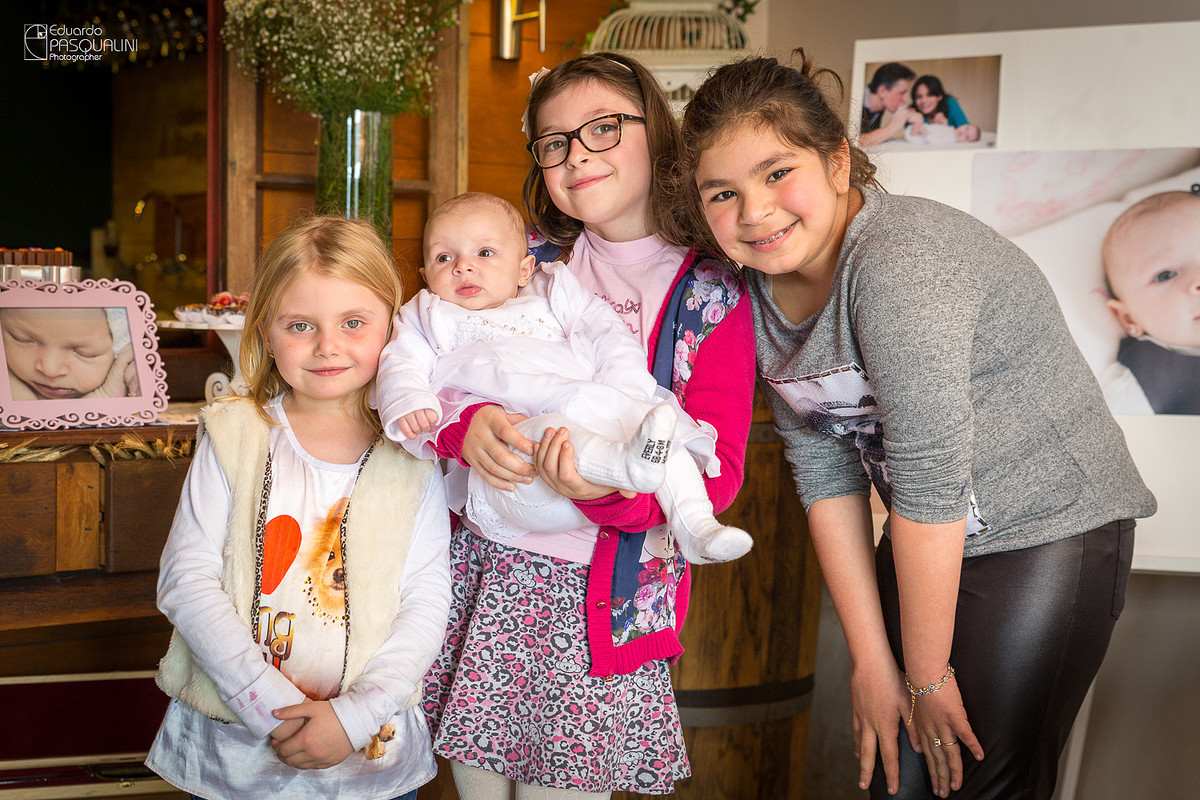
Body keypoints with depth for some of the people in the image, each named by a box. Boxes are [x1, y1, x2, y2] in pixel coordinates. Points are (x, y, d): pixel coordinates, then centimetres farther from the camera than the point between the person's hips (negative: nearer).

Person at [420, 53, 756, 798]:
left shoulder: (713, 296, -2)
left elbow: (716, 468, -9)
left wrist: (613, 487, -29)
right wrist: (466, 424, -20)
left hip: (605, 603, -2)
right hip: (479, 572, 3)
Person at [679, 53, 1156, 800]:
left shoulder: (898, 259, -26)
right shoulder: (764, 294, -2)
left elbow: (930, 481, -25)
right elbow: (828, 478, -1)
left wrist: (926, 677, -16)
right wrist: (873, 662, -3)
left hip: (1048, 532, -7)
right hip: (923, 542, 7)